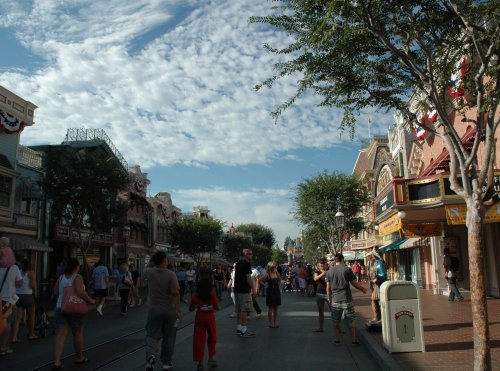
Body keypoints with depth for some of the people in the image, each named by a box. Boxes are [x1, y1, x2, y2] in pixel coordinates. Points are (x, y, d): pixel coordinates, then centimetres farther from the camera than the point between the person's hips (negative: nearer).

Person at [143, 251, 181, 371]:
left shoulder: (149, 272, -6)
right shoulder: (171, 274, -15)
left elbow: (144, 274, 20)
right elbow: (175, 293, -19)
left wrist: (152, 264, 16)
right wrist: (178, 310, -13)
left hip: (154, 309, 2)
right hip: (169, 310, -1)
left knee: (152, 335, 6)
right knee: (168, 337, 13)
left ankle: (151, 355, -21)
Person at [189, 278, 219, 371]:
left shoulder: (195, 296, -9)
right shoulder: (212, 295, -11)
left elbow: (191, 309, -3)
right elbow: (217, 307, -8)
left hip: (199, 319, 0)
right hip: (210, 318, 0)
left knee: (199, 340, 5)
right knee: (212, 338, 20)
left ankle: (200, 363, 6)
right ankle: (211, 358, 26)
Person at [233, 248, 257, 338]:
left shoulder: (238, 263, 15)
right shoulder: (247, 264, -13)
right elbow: (248, 277, -18)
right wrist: (254, 290, -16)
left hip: (237, 289, 9)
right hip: (244, 290, -9)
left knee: (239, 310, 13)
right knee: (245, 310, -6)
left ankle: (239, 328, 18)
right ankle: (243, 330, -6)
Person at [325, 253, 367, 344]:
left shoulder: (329, 271, 2)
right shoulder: (347, 269, -6)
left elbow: (328, 288, 4)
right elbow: (354, 284, -3)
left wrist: (329, 299, 15)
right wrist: (363, 289, 14)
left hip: (335, 299, 2)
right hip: (346, 299, -2)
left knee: (336, 321, 13)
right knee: (352, 320, 11)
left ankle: (337, 338, 19)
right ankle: (353, 339, 14)